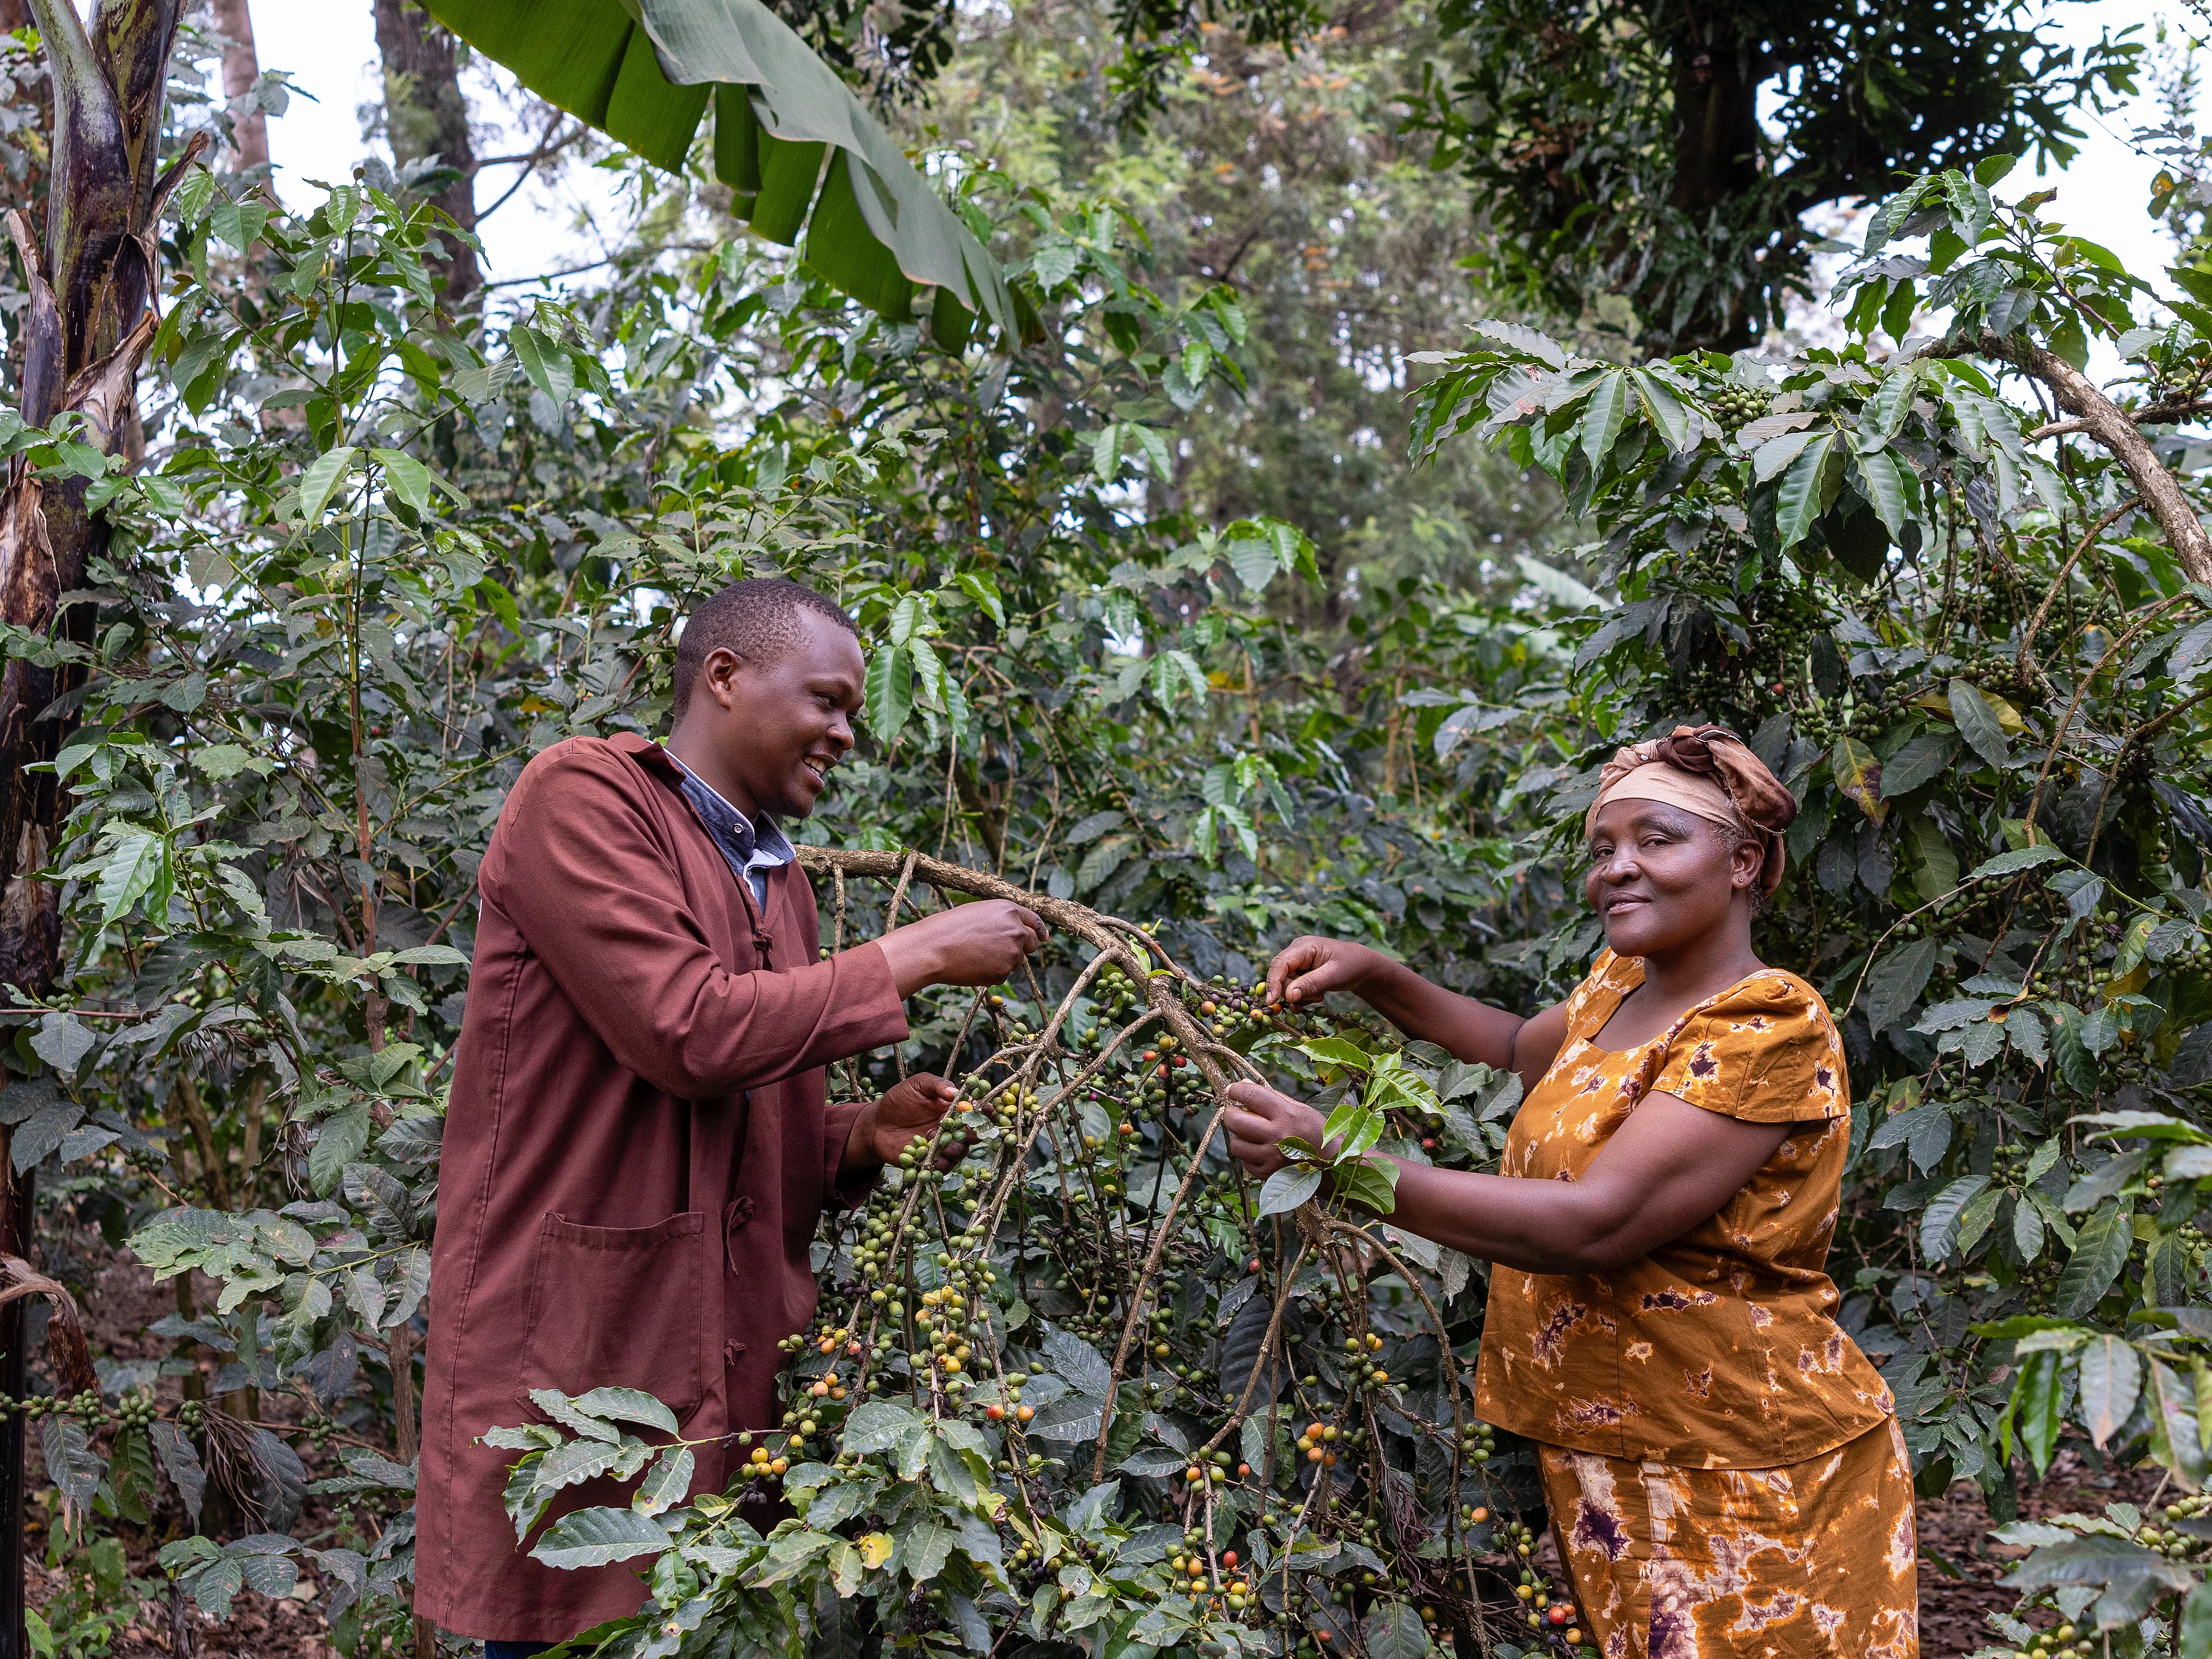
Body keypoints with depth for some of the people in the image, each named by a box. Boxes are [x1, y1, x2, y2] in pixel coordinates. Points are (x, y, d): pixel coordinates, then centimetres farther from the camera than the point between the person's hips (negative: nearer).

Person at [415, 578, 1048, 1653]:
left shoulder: (777, 880, 19)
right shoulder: (583, 797, -7)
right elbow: (691, 1032, -19)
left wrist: (868, 1135, 3)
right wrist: (918, 958, -13)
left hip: (731, 1360, 8)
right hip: (576, 1358, -7)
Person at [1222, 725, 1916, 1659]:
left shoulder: (1772, 1026, -20)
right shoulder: (1619, 986, 8)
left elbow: (1595, 1223, -29)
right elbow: (1522, 1051, 30)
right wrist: (1372, 978, 12)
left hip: (1748, 1485, -7)